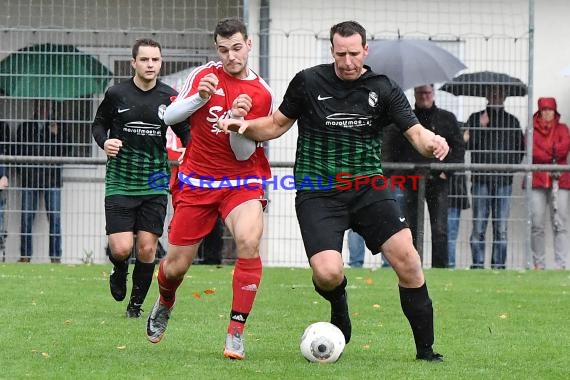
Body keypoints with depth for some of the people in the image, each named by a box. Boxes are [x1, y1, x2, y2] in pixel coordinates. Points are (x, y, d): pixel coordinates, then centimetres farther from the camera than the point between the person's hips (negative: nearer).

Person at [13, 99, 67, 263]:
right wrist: (22, 172, 4)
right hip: (30, 178, 1)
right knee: (26, 217, -2)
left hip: (52, 177, -1)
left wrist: (56, 135, -7)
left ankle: (55, 256, -4)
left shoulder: (57, 128, 10)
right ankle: (25, 255, 3)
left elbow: (63, 153, 7)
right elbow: (16, 151, 15)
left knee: (55, 218, -6)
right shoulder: (25, 127, 13)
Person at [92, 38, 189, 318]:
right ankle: (119, 272, 25)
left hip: (155, 184, 1)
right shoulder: (116, 94, -2)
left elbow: (184, 132, 13)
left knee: (147, 249, -2)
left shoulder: (170, 97, 1)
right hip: (120, 183, -1)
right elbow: (98, 124, 12)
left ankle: (136, 304, 18)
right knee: (121, 248, -12)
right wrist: (104, 142, -9)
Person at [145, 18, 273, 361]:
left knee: (249, 241, -30)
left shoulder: (261, 94, -7)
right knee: (177, 265, 4)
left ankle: (236, 334, -22)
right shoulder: (204, 76, -2)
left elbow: (243, 153, -7)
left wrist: (238, 122, -26)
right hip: (196, 181, 2)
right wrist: (200, 98, -16)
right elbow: (169, 117, 1)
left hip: (241, 181, -2)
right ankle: (165, 304, 43)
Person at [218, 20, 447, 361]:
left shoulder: (384, 90, 2)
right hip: (318, 194, -1)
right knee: (327, 274, -21)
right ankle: (338, 303, 20)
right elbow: (278, 124, 13)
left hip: (367, 186, 1)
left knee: (406, 257, -16)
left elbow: (415, 131, -6)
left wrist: (431, 142, -29)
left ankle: (425, 349, -1)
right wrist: (247, 127, -7)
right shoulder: (308, 82, 1)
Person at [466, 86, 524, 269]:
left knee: (501, 229, 0)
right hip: (481, 179, -2)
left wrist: (511, 165, 4)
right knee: (479, 227, -5)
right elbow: (468, 144, -2)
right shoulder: (476, 118, 9)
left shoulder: (512, 121, 14)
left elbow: (520, 149, 19)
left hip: (503, 180, 2)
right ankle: (477, 265, -2)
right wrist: (481, 126, -14)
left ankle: (499, 266, 3)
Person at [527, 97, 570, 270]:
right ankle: (539, 264, 0)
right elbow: (532, 150, -4)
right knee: (536, 225, -4)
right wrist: (554, 154, -9)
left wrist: (544, 152, -7)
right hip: (537, 180, 0)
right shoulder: (532, 129, 12)